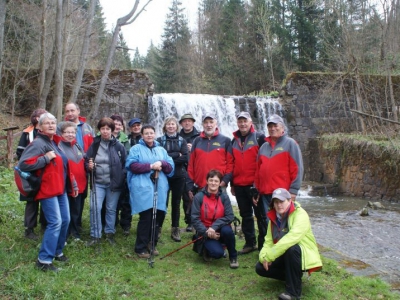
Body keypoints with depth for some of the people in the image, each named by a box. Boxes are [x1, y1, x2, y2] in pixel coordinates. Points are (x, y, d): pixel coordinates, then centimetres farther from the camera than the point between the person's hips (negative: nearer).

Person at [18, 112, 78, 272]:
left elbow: (64, 166, 22)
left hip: (60, 189, 9)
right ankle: (44, 260, -4)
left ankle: (57, 252, 28)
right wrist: (46, 158, -23)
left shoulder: (55, 142, 14)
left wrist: (72, 184, 21)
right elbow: (23, 164, -23)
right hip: (48, 190, -9)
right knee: (55, 222, -12)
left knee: (65, 220, 12)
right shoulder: (38, 143, -13)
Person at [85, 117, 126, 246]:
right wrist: (89, 166, -15)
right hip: (98, 182, 1)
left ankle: (110, 233, 27)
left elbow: (125, 164, -2)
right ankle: (95, 235, 9)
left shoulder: (118, 146, -5)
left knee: (111, 209, 11)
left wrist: (120, 178, -10)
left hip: (114, 183, -1)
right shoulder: (94, 145, 1)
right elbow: (87, 161, 7)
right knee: (95, 207, -5)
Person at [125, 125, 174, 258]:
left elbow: (171, 167, 12)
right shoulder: (136, 149, 5)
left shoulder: (161, 150, 19)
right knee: (146, 218, -8)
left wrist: (161, 163, -9)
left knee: (157, 217, 7)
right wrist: (151, 166, -13)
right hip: (143, 189, -5)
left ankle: (152, 244, 22)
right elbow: (131, 165, -9)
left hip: (159, 189, 5)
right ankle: (140, 248, 4)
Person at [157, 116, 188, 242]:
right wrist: (177, 155, -11)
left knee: (176, 202, 7)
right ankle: (158, 227, 12)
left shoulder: (182, 141, 8)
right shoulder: (160, 140, 3)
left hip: (179, 176, 2)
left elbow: (185, 158, -4)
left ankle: (175, 229, 16)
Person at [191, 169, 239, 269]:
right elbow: (195, 219, -10)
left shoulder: (224, 197, -5)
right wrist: (206, 232, -19)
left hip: (219, 229, 2)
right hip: (206, 232, -2)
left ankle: (233, 257, -6)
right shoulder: (199, 197, -9)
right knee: (217, 253, -28)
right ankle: (207, 249, 11)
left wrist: (214, 227, -23)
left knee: (227, 230, -34)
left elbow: (230, 216, -12)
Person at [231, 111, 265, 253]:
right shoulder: (234, 140, 13)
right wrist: (232, 184, 15)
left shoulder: (259, 138, -3)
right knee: (245, 215, 13)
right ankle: (250, 243, 24)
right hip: (239, 185, 5)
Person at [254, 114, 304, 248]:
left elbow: (297, 168, -6)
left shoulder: (290, 143, 1)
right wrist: (255, 190, 14)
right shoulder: (264, 146, 17)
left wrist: (293, 190, -13)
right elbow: (258, 170, 19)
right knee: (265, 224, 9)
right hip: (264, 193, 5)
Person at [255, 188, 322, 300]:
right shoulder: (274, 217, 1)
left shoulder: (300, 214, -21)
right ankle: (293, 276, 11)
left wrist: (269, 255, -35)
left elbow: (292, 238, -36)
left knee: (291, 249, -39)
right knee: (260, 267, -7)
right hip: (285, 256, 7)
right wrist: (264, 256, -22)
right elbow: (269, 241, 0)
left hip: (302, 255, -7)